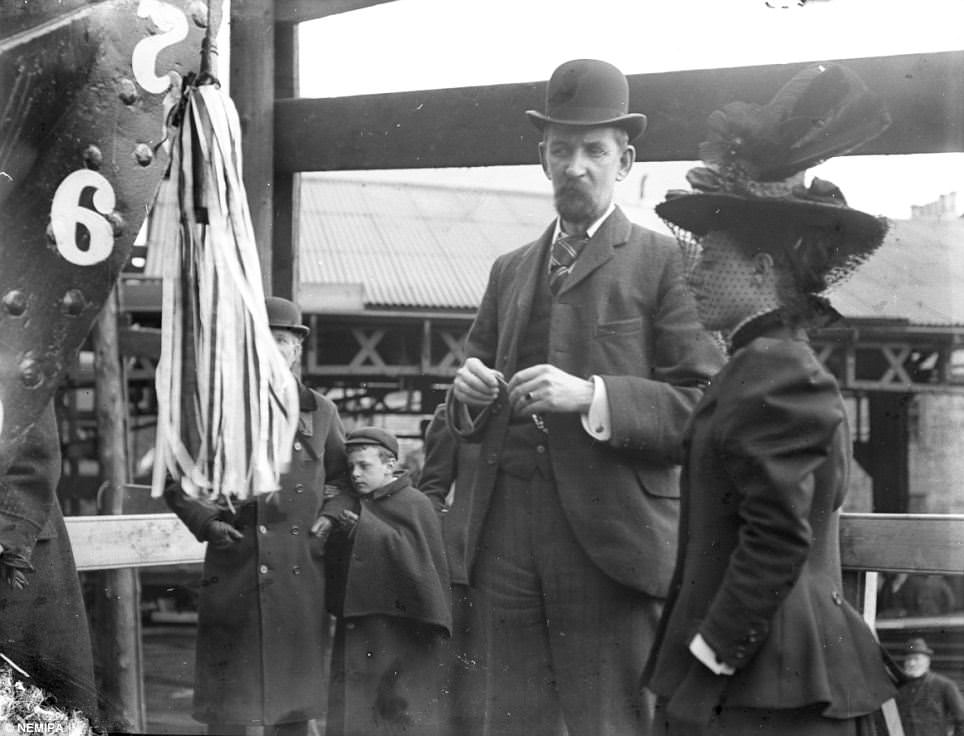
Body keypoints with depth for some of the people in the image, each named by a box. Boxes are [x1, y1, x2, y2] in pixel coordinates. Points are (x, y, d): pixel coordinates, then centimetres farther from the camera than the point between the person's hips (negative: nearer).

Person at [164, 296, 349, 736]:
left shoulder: (320, 411, 10)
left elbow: (343, 480, 22)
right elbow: (174, 481, 9)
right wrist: (204, 521, -5)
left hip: (301, 575, 2)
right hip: (233, 573, -2)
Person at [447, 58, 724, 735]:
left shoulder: (664, 263, 3)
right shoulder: (509, 271, 20)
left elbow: (704, 406, -6)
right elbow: (472, 424, 24)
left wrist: (593, 397, -17)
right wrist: (468, 394, 1)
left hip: (612, 544, -5)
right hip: (509, 542, 5)